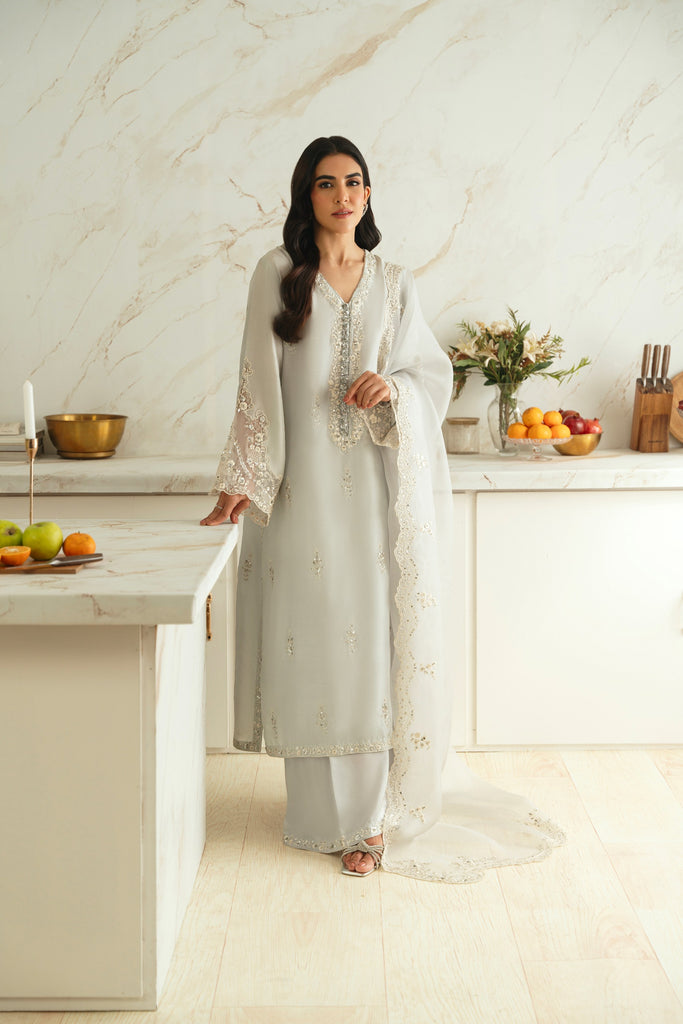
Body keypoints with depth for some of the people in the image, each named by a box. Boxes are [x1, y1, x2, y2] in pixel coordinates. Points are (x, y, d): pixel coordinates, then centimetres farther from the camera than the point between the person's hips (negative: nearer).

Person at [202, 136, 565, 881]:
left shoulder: (394, 284, 10)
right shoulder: (277, 274, 4)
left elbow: (436, 374, 14)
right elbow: (259, 383, 1)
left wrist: (392, 386, -8)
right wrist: (241, 480, -5)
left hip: (378, 484, 1)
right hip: (304, 483, -1)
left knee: (376, 642, -1)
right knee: (313, 643, 0)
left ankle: (374, 815, 9)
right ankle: (330, 813, 13)